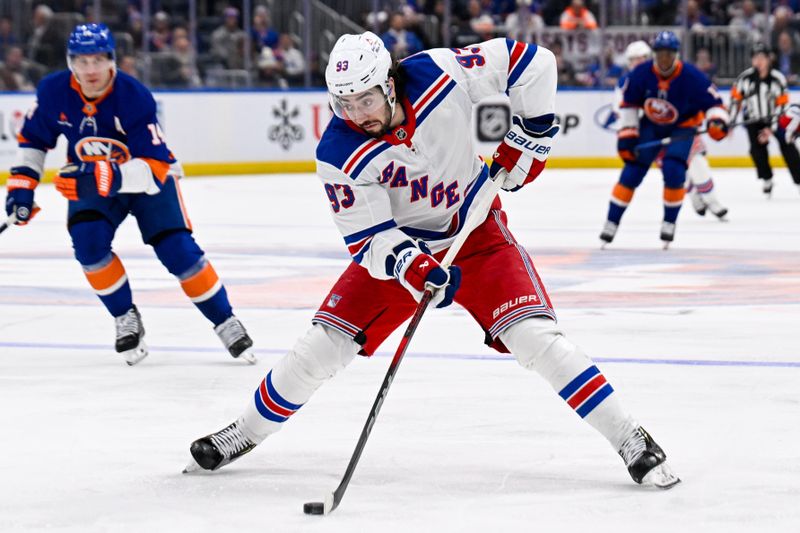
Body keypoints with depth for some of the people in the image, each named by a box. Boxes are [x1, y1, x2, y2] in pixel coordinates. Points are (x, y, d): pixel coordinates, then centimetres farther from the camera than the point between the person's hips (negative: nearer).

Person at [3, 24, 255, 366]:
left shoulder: (135, 98, -30)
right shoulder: (53, 92, -17)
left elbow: (155, 167, -34)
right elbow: (32, 139, 1)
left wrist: (108, 176, -48)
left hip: (149, 177, -3)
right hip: (91, 181, 3)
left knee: (177, 250, -14)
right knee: (88, 241, -23)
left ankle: (226, 323, 3)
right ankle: (127, 320, -2)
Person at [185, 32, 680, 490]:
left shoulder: (439, 74, -26)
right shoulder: (339, 156, -24)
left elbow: (531, 60, -15)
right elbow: (368, 240, -22)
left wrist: (529, 135, -16)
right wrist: (417, 270, -40)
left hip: (476, 231, -1)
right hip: (397, 245, 1)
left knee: (534, 335, -19)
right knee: (321, 346, -4)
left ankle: (632, 440, -11)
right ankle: (244, 433, 20)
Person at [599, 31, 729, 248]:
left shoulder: (691, 77, -26)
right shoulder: (641, 74, -19)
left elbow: (713, 102, -19)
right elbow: (628, 104, -6)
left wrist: (717, 122, -41)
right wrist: (627, 136, -8)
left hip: (682, 128, -2)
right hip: (650, 126, 2)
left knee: (673, 171, -21)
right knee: (631, 172, -4)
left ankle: (669, 223, -1)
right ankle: (611, 222, 6)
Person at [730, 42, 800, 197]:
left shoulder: (778, 79, -18)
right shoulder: (745, 78, -14)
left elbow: (781, 105, -15)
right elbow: (735, 98, -3)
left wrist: (770, 129, -20)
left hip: (774, 118, -1)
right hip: (754, 120, 1)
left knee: (787, 147, -11)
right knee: (757, 148, -14)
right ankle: (766, 180, 5)